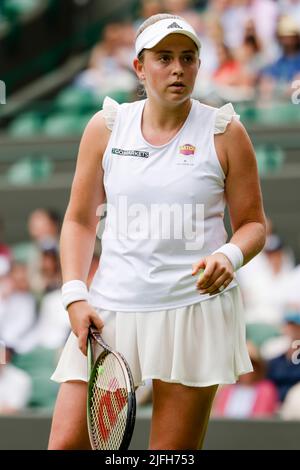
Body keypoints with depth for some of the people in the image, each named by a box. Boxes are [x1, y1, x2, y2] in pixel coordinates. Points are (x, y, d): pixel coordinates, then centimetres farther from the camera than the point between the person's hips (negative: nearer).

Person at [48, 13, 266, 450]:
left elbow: (253, 222, 7)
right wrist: (75, 295, -2)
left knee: (172, 450, -1)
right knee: (67, 442, -7)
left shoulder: (224, 132, 1)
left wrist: (230, 256, -15)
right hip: (109, 311, 2)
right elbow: (79, 220, 11)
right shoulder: (106, 127, 5)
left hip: (196, 310, -2)